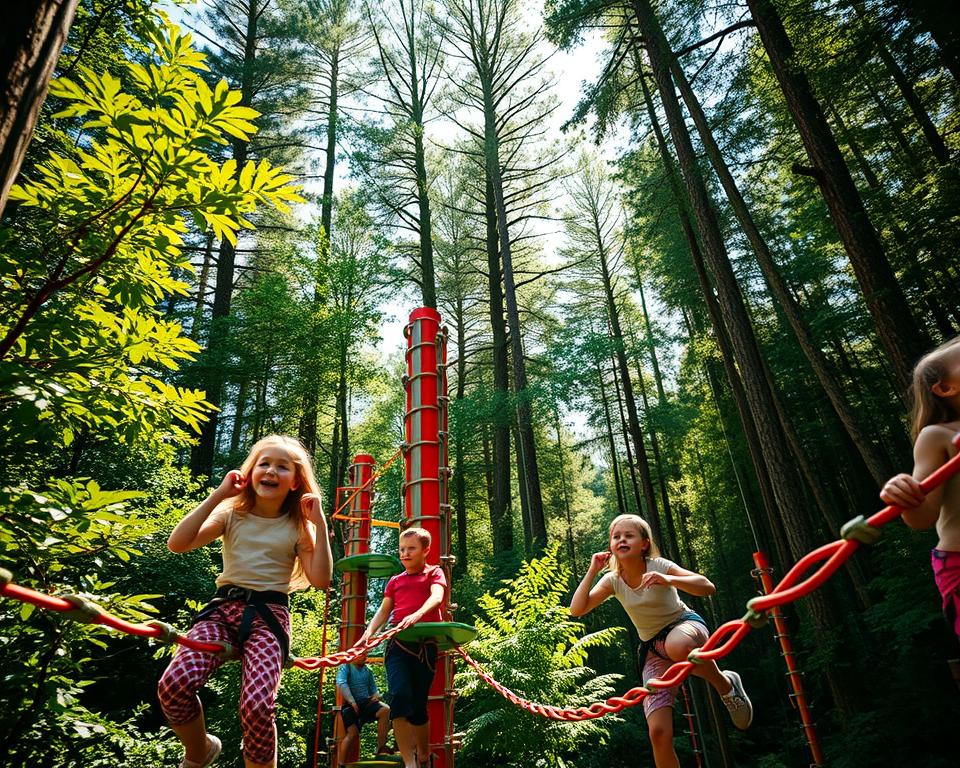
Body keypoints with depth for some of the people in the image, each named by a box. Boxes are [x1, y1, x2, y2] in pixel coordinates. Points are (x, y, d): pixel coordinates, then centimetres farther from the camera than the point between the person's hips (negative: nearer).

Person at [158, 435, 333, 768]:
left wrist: (320, 524, -8)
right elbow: (177, 543, -6)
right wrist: (217, 495, -8)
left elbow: (321, 580, -4)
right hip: (224, 607, 2)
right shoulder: (232, 515, 9)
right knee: (173, 686, -24)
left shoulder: (297, 527, 6)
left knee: (257, 706, -26)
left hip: (269, 615, -2)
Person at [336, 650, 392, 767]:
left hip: (366, 702, 4)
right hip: (350, 704, -4)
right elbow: (341, 684, -12)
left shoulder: (367, 670, 20)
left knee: (385, 710, -22)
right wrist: (352, 701, -19)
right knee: (353, 733, -22)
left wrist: (376, 696, 1)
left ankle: (381, 747, -19)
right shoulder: (345, 667, 4)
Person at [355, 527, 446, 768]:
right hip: (398, 643, 2)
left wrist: (417, 615, -32)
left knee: (419, 704, 5)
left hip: (425, 644, -2)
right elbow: (384, 610, 11)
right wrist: (368, 633, -8)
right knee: (400, 696, -18)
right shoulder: (395, 581, 19)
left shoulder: (434, 573, 8)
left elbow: (437, 597, -12)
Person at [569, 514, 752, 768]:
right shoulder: (612, 580, -7)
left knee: (677, 646, -43)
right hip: (652, 647, 3)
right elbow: (577, 609, -16)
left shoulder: (658, 566, -16)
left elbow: (708, 587, -25)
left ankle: (726, 684, -13)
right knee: (658, 732, -11)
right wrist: (592, 571, -19)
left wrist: (669, 580, -40)